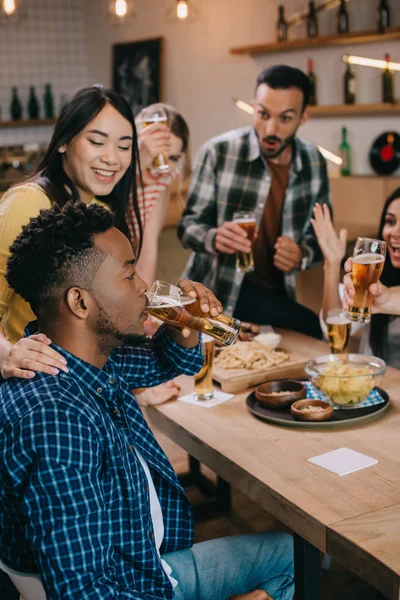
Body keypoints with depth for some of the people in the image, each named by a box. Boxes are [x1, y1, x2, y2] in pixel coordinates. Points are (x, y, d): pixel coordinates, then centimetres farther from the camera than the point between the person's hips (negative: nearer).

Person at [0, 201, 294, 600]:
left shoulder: (92, 357, -7)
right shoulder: (55, 420, -35)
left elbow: (167, 361, 15)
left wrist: (185, 327, -11)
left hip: (147, 562, 9)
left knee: (294, 553, 16)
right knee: (291, 557, -2)